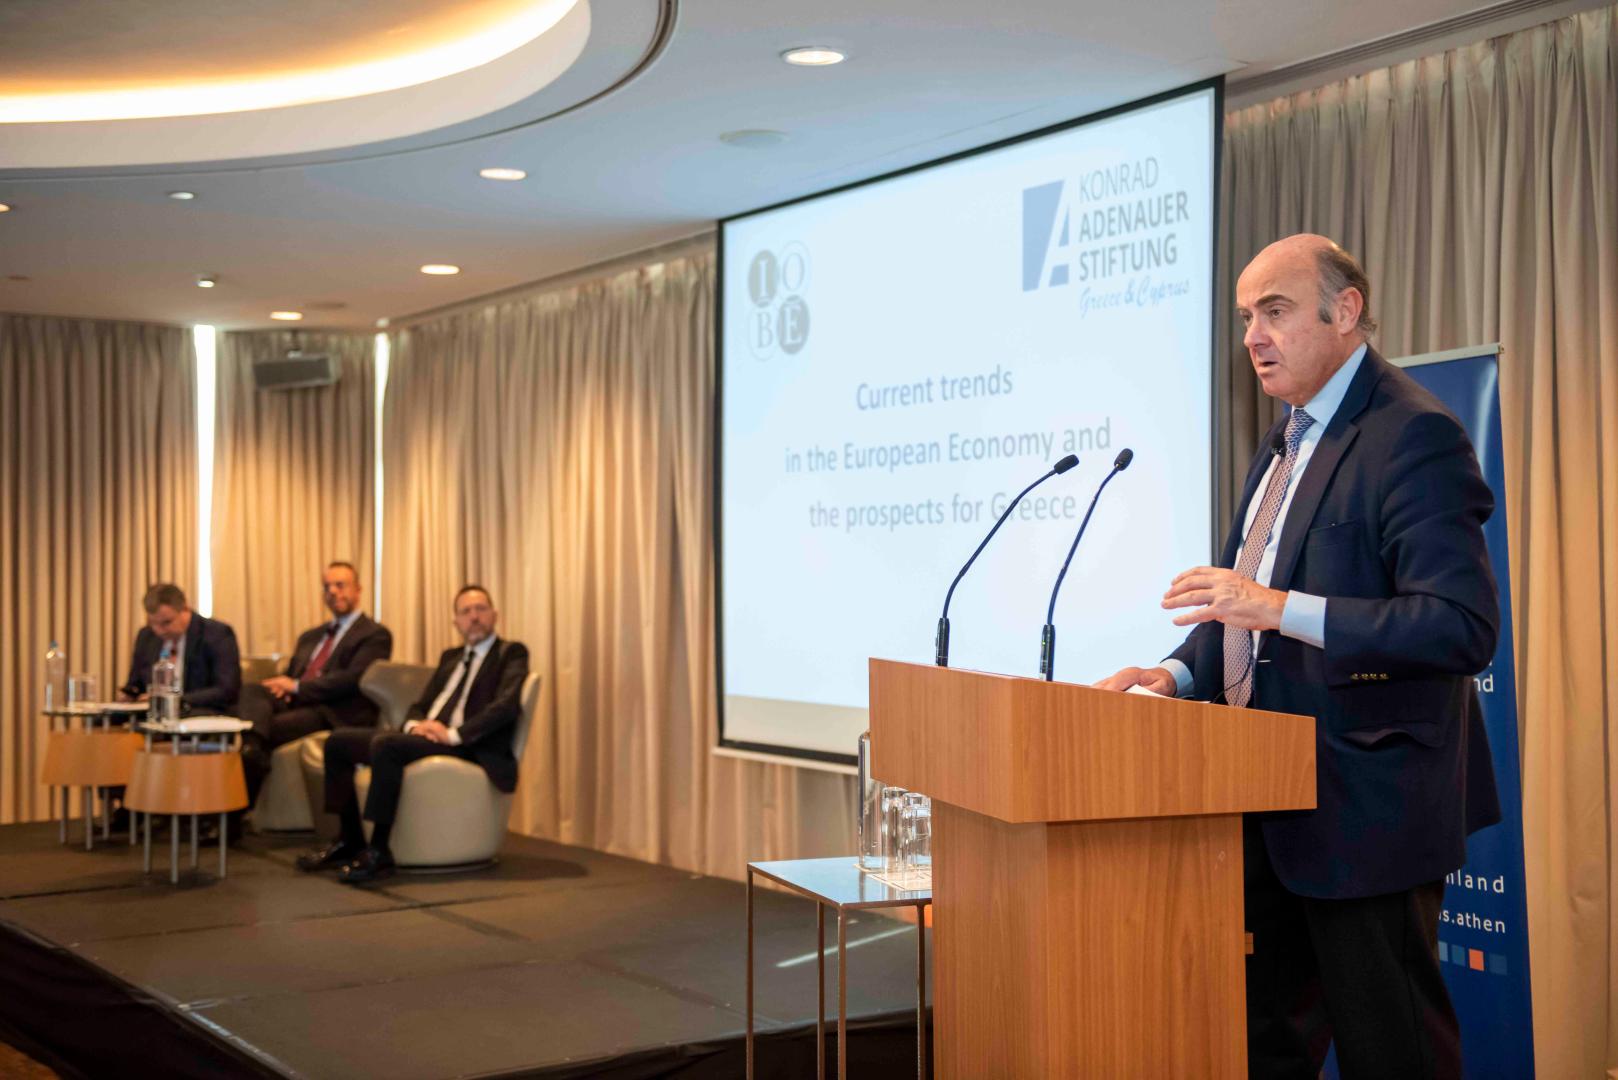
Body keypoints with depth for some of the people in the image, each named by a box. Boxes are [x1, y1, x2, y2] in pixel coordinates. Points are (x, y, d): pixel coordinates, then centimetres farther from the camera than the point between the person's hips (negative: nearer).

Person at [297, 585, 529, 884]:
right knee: (339, 741, -1)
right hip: (426, 736, 8)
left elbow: (507, 705, -14)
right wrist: (415, 725, -3)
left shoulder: (511, 654, 3)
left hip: (468, 747, -8)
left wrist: (454, 734, -22)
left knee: (385, 744, -32)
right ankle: (350, 839, 3)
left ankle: (378, 852, -29)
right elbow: (420, 705, 23)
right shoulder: (450, 657, 26)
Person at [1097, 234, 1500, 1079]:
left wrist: (1284, 609, -29)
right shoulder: (1287, 440, 14)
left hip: (1365, 805, -9)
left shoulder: (1413, 437, -15)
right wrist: (1182, 675, 1)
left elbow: (1465, 627, -24)